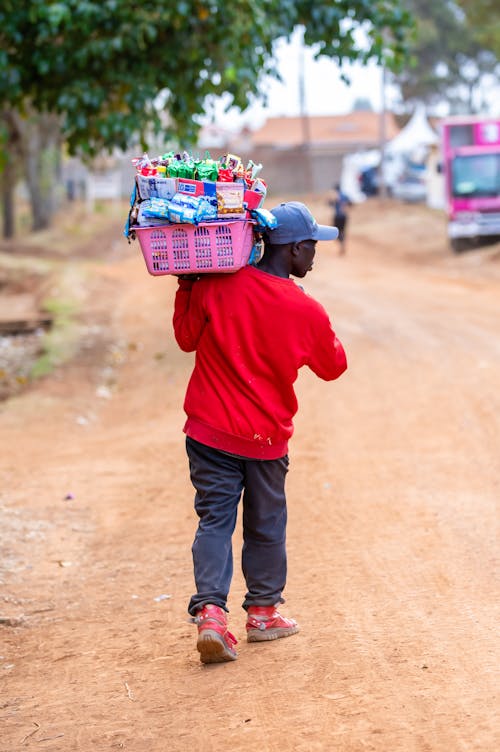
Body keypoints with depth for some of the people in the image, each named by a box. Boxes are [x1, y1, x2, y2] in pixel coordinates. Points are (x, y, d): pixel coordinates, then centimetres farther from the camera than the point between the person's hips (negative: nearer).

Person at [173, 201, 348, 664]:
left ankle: (210, 610, -10)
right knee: (266, 525, 16)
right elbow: (334, 367, 5)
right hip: (267, 436, -1)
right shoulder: (307, 312, -12)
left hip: (210, 430, 1)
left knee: (214, 520, 5)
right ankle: (263, 611, 28)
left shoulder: (217, 287, -10)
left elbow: (186, 338, 7)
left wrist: (186, 288, 16)